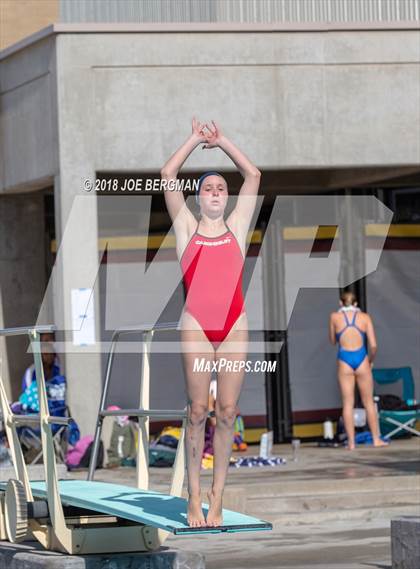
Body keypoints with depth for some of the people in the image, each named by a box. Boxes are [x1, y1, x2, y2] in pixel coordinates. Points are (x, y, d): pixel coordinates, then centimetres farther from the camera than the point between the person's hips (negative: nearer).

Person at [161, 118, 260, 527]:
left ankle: (217, 497, 1)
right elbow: (168, 175, 7)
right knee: (198, 410, -3)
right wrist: (196, 140, 14)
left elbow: (253, 176, 13)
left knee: (227, 411, -2)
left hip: (234, 325, 2)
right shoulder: (186, 228, 11)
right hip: (196, 326, -1)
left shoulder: (236, 227, 15)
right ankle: (194, 498, 0)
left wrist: (222, 141, 17)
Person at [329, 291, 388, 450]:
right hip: (361, 358, 0)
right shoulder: (364, 317, 3)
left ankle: (351, 442, 1)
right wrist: (371, 360, 14)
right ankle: (376, 439, 13)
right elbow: (373, 345, -2)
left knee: (348, 403, 3)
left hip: (344, 360, 0)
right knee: (369, 402, 10)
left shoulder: (335, 317, 2)